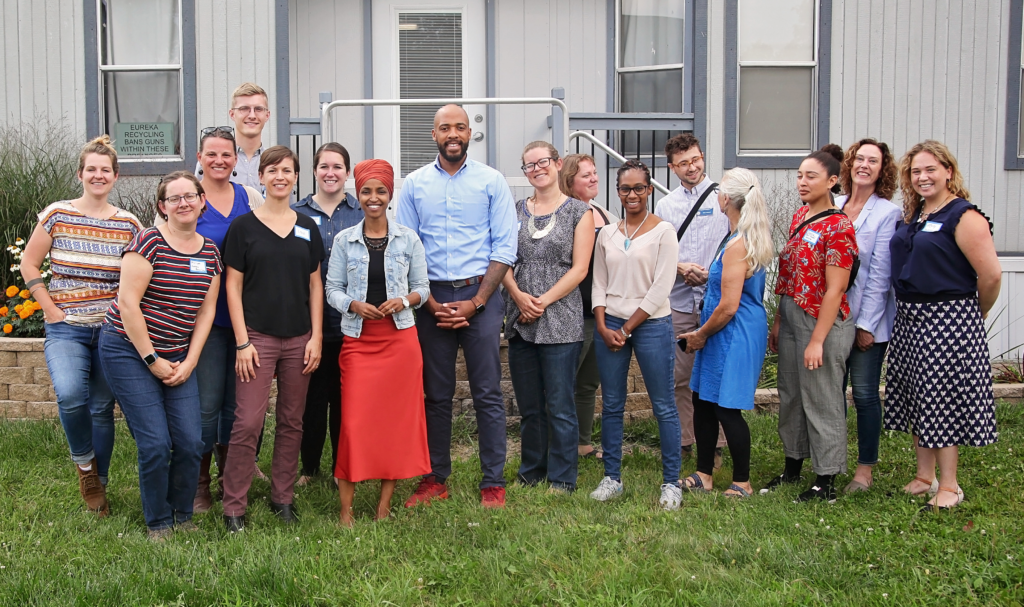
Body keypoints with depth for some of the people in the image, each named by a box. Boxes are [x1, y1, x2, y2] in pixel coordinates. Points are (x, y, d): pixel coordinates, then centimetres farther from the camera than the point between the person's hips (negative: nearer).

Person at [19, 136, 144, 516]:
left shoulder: (129, 225, 2)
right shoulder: (56, 215, -1)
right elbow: (29, 264, 3)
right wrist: (51, 309, -3)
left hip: (111, 329, 2)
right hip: (66, 328, -1)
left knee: (102, 409, 8)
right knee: (71, 395, -25)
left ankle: (97, 486, 26)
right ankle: (84, 462, 5)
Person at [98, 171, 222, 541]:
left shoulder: (210, 253, 7)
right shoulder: (149, 242, -12)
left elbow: (206, 311, 8)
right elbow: (128, 303, -15)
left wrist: (189, 362, -1)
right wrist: (152, 360, -13)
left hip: (178, 356, 5)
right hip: (130, 350, -5)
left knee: (191, 442, -2)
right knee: (155, 444, -8)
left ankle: (183, 516, 20)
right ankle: (158, 523, 13)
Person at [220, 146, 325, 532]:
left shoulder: (307, 228, 10)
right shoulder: (243, 226, 1)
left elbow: (315, 284, 11)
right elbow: (233, 287, -1)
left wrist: (316, 337, 3)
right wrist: (242, 342, -8)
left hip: (299, 340, 3)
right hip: (257, 337, -3)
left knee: (292, 422, 9)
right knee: (248, 423, -7)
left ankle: (282, 498, 21)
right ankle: (234, 507, 3)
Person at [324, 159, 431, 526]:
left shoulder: (408, 240, 6)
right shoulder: (344, 240, 6)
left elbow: (422, 288, 9)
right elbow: (332, 289, 6)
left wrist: (404, 301, -11)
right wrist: (354, 305, -13)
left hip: (400, 339, 1)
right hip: (359, 340, 0)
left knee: (397, 419, 2)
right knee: (354, 421, -6)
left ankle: (384, 507, 13)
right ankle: (346, 509, 4)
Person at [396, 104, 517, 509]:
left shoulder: (492, 182, 4)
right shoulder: (414, 184, 8)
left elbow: (504, 248, -1)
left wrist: (475, 302, -9)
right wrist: (431, 303, -4)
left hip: (480, 296, -1)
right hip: (432, 298, 2)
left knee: (488, 394, -1)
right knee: (436, 394, 7)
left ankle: (493, 483, 7)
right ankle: (435, 479, 17)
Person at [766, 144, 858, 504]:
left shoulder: (838, 227, -16)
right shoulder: (799, 217, 9)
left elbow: (835, 290, -18)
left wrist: (817, 340, -19)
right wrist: (778, 322, 12)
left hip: (823, 322, -8)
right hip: (792, 317, 8)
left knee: (822, 400, 2)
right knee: (791, 396, 17)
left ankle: (826, 483, 14)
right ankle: (792, 467, 33)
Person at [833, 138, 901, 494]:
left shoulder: (887, 214, -7)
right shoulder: (834, 209, 8)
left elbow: (879, 274, -11)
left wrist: (866, 324, -13)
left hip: (867, 320, -5)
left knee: (865, 393, 1)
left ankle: (865, 468, 14)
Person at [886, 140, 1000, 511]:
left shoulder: (964, 217, -12)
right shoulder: (912, 216, 12)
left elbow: (990, 275, -15)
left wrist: (977, 313, -1)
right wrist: (907, 311, 14)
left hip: (948, 320, -8)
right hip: (909, 319, 8)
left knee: (944, 399, -2)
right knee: (917, 399, 13)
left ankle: (949, 487, 9)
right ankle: (924, 477, 25)